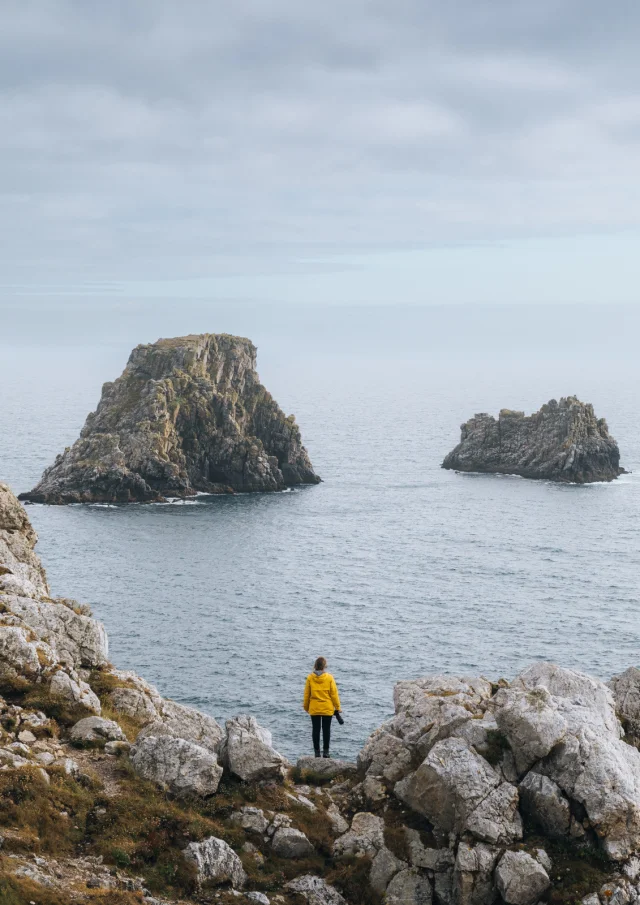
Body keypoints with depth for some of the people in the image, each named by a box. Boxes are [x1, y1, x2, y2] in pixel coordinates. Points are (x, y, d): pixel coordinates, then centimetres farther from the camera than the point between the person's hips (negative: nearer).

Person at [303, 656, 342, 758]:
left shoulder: (310, 678, -5)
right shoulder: (329, 678, -9)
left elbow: (306, 694, 1)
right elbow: (334, 694, -5)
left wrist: (306, 707, 14)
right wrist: (337, 707, 4)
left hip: (314, 708, 1)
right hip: (327, 708, -1)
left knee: (315, 730, 7)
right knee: (326, 729, 6)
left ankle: (317, 752, 7)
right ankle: (326, 751, 5)